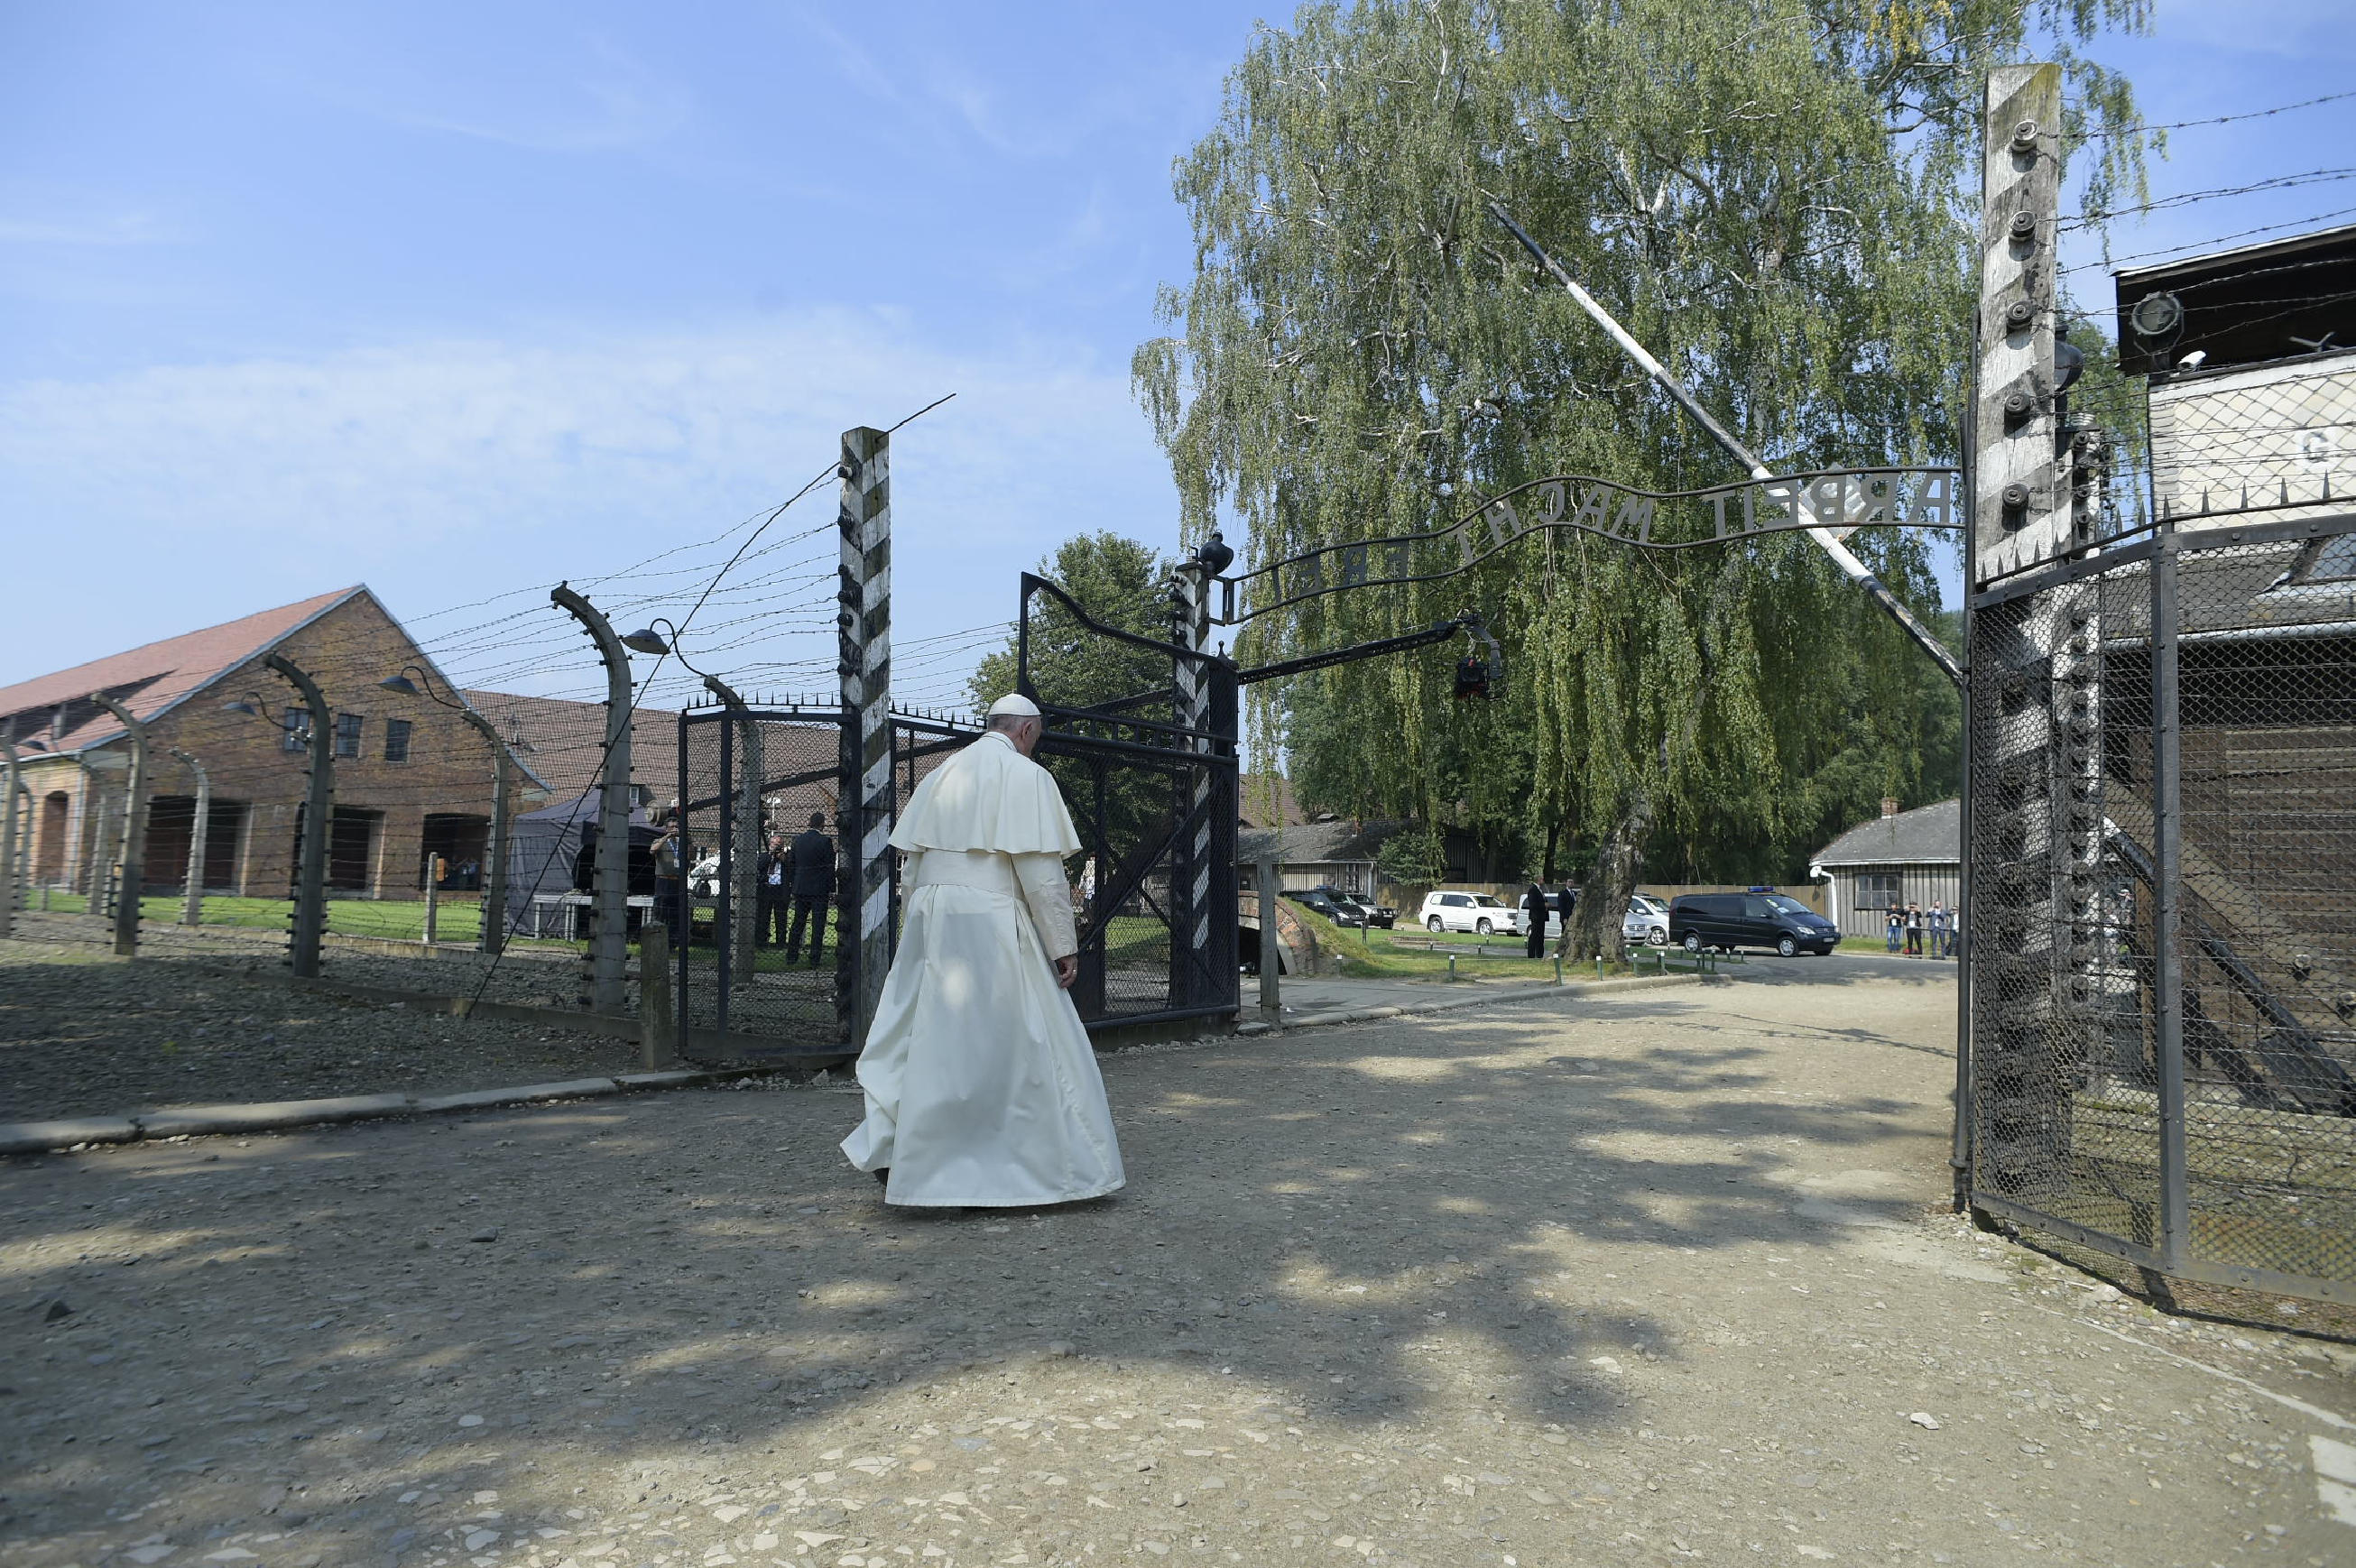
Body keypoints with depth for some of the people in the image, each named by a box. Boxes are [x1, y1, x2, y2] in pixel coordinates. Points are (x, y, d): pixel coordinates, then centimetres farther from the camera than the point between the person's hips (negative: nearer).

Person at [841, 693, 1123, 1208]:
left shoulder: (939, 775, 15)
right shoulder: (1026, 776, -5)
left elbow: (913, 863, 16)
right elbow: (1041, 871, -11)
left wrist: (919, 930, 23)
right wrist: (1064, 945, -7)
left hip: (928, 921, 6)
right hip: (990, 922, -6)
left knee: (925, 1038, 12)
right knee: (1014, 1044, 2)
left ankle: (890, 1149, 8)